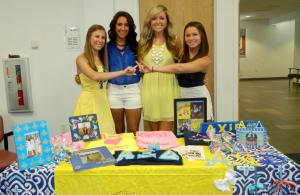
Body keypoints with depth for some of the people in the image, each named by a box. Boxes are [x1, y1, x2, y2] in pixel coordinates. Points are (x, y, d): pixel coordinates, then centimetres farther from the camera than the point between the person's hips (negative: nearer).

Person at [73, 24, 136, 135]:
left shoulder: (103, 58, 13)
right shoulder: (81, 59, -8)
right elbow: (95, 76, -25)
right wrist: (122, 72, -29)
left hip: (103, 101, 6)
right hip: (89, 102, -5)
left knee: (107, 134, 3)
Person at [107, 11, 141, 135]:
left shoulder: (135, 46, 5)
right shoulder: (107, 47, 4)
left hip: (133, 90, 0)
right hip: (114, 91, 0)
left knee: (133, 132, 4)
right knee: (118, 131, 13)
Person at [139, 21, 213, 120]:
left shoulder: (205, 60, -15)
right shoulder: (182, 54, 2)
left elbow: (179, 68, -28)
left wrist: (153, 68, -34)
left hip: (198, 98, -3)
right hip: (181, 97, 4)